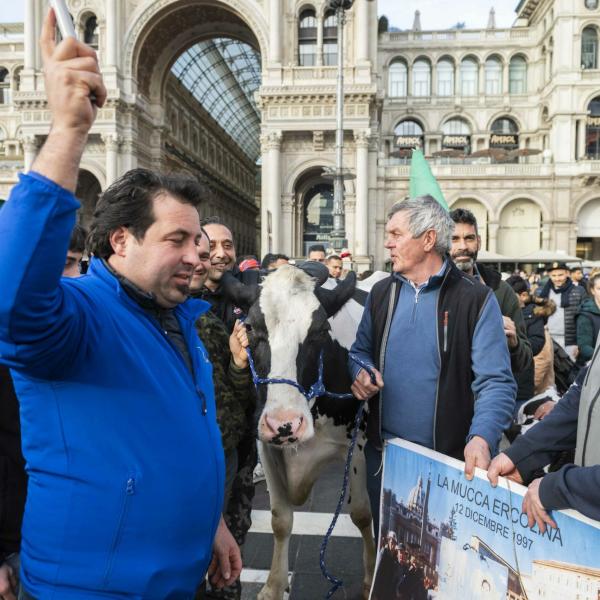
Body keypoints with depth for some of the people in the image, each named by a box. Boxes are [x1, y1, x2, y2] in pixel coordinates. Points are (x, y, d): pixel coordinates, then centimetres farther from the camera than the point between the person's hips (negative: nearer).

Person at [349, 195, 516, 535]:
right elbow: (361, 351, 17)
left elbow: (496, 381, -15)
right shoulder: (381, 293, 5)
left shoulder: (476, 299, -10)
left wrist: (482, 437, -31)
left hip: (449, 458, -4)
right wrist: (361, 371, -6)